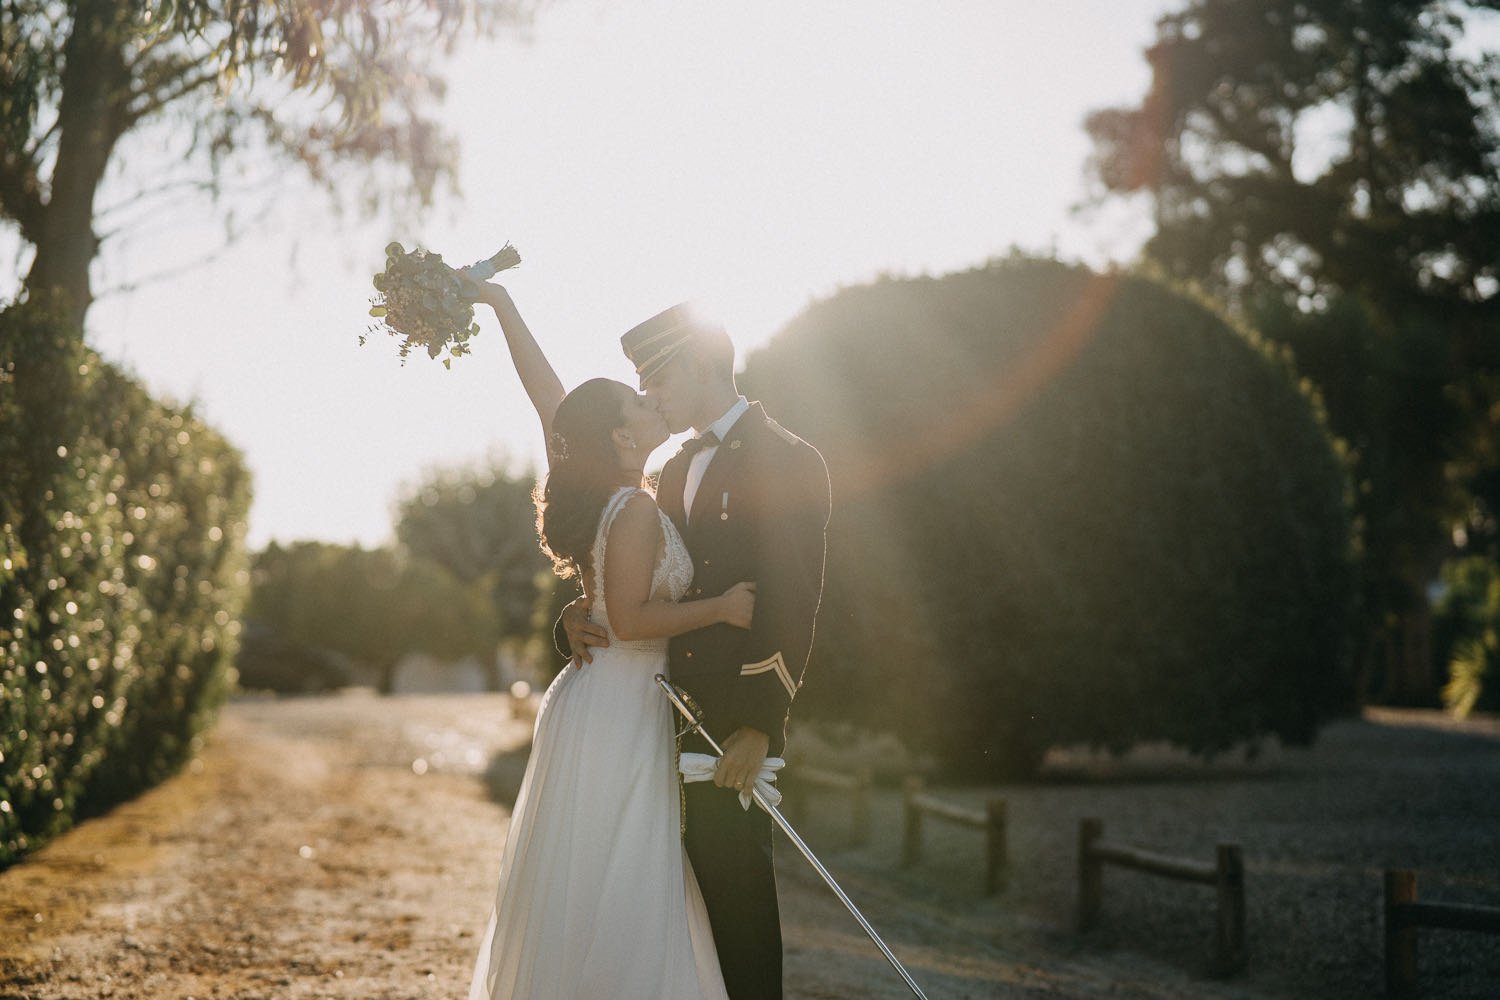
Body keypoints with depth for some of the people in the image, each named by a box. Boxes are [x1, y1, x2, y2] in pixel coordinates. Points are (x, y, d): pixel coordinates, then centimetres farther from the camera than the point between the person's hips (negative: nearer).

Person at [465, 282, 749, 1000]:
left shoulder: (595, 484, 5)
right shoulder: (637, 510, -18)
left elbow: (541, 386, 11)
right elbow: (629, 619, -20)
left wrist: (500, 303, 17)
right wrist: (722, 609, -15)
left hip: (596, 700, 9)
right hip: (620, 711, -9)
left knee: (572, 892, 15)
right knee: (611, 898, -3)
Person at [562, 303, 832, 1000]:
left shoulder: (788, 462, -6)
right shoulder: (679, 469, 20)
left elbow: (792, 607, -13)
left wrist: (758, 726, -18)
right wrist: (581, 618, -2)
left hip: (737, 719, -7)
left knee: (734, 884, -4)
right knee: (694, 882, 8)